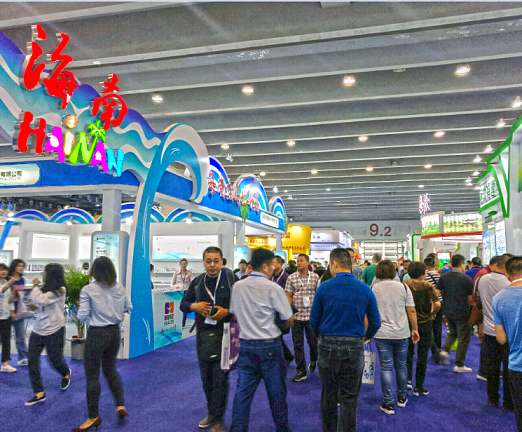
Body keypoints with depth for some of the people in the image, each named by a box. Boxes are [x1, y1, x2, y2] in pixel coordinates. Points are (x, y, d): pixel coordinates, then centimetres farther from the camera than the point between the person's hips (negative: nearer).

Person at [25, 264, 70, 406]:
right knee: (32, 360, -2)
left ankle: (66, 373, 40)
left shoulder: (59, 290, -15)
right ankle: (39, 393, 6)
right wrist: (34, 307, 2)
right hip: (38, 329, 7)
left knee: (55, 360, 4)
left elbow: (40, 300, -25)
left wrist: (35, 286, -11)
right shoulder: (45, 289, 9)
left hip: (54, 330, -7)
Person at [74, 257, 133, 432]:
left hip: (97, 334, -5)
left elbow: (82, 316, -12)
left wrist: (80, 310, 9)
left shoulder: (88, 290, -13)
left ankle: (93, 417, 19)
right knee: (110, 369, 23)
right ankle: (121, 406, 21)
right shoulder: (119, 287, 0)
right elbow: (129, 308, 7)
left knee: (92, 375, 9)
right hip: (115, 332, 5)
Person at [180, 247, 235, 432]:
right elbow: (183, 303, 11)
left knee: (220, 378, 1)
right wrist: (194, 306, -10)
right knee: (206, 378, 17)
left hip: (224, 335, -5)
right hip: (203, 335, 5)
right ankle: (211, 413, 36)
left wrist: (227, 312, -23)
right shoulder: (197, 282, 5)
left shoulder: (230, 279, -9)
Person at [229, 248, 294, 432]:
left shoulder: (237, 287, 0)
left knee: (243, 391, 11)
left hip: (246, 345, 4)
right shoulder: (273, 288, -15)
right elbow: (289, 319, -9)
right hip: (269, 346, -4)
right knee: (276, 392, 12)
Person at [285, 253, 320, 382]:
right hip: (297, 316, 0)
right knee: (298, 344, 4)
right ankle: (301, 370, 15)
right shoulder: (291, 278, 3)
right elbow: (289, 296, 4)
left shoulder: (315, 277, 3)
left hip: (311, 315, 0)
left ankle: (313, 360, 38)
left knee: (313, 341, 7)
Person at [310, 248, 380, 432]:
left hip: (328, 346, 0)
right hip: (354, 347, 0)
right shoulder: (365, 289, -4)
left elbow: (314, 320, -2)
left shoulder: (324, 287, -8)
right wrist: (366, 337, 22)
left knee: (328, 396, 16)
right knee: (349, 399, 11)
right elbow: (375, 322, 2)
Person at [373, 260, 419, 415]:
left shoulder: (373, 289, -5)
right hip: (401, 333, 2)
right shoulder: (403, 287, -1)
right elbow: (411, 311, 0)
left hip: (382, 334, -2)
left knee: (386, 367, 4)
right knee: (401, 366, 17)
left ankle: (388, 404, 8)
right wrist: (415, 329, 10)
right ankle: (402, 398, 32)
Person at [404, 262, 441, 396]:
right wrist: (432, 314, -1)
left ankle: (408, 379, 8)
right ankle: (418, 387, 14)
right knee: (422, 355, 9)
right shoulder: (427, 286, -9)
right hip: (424, 323, -1)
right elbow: (437, 304, -18)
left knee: (408, 352, 19)